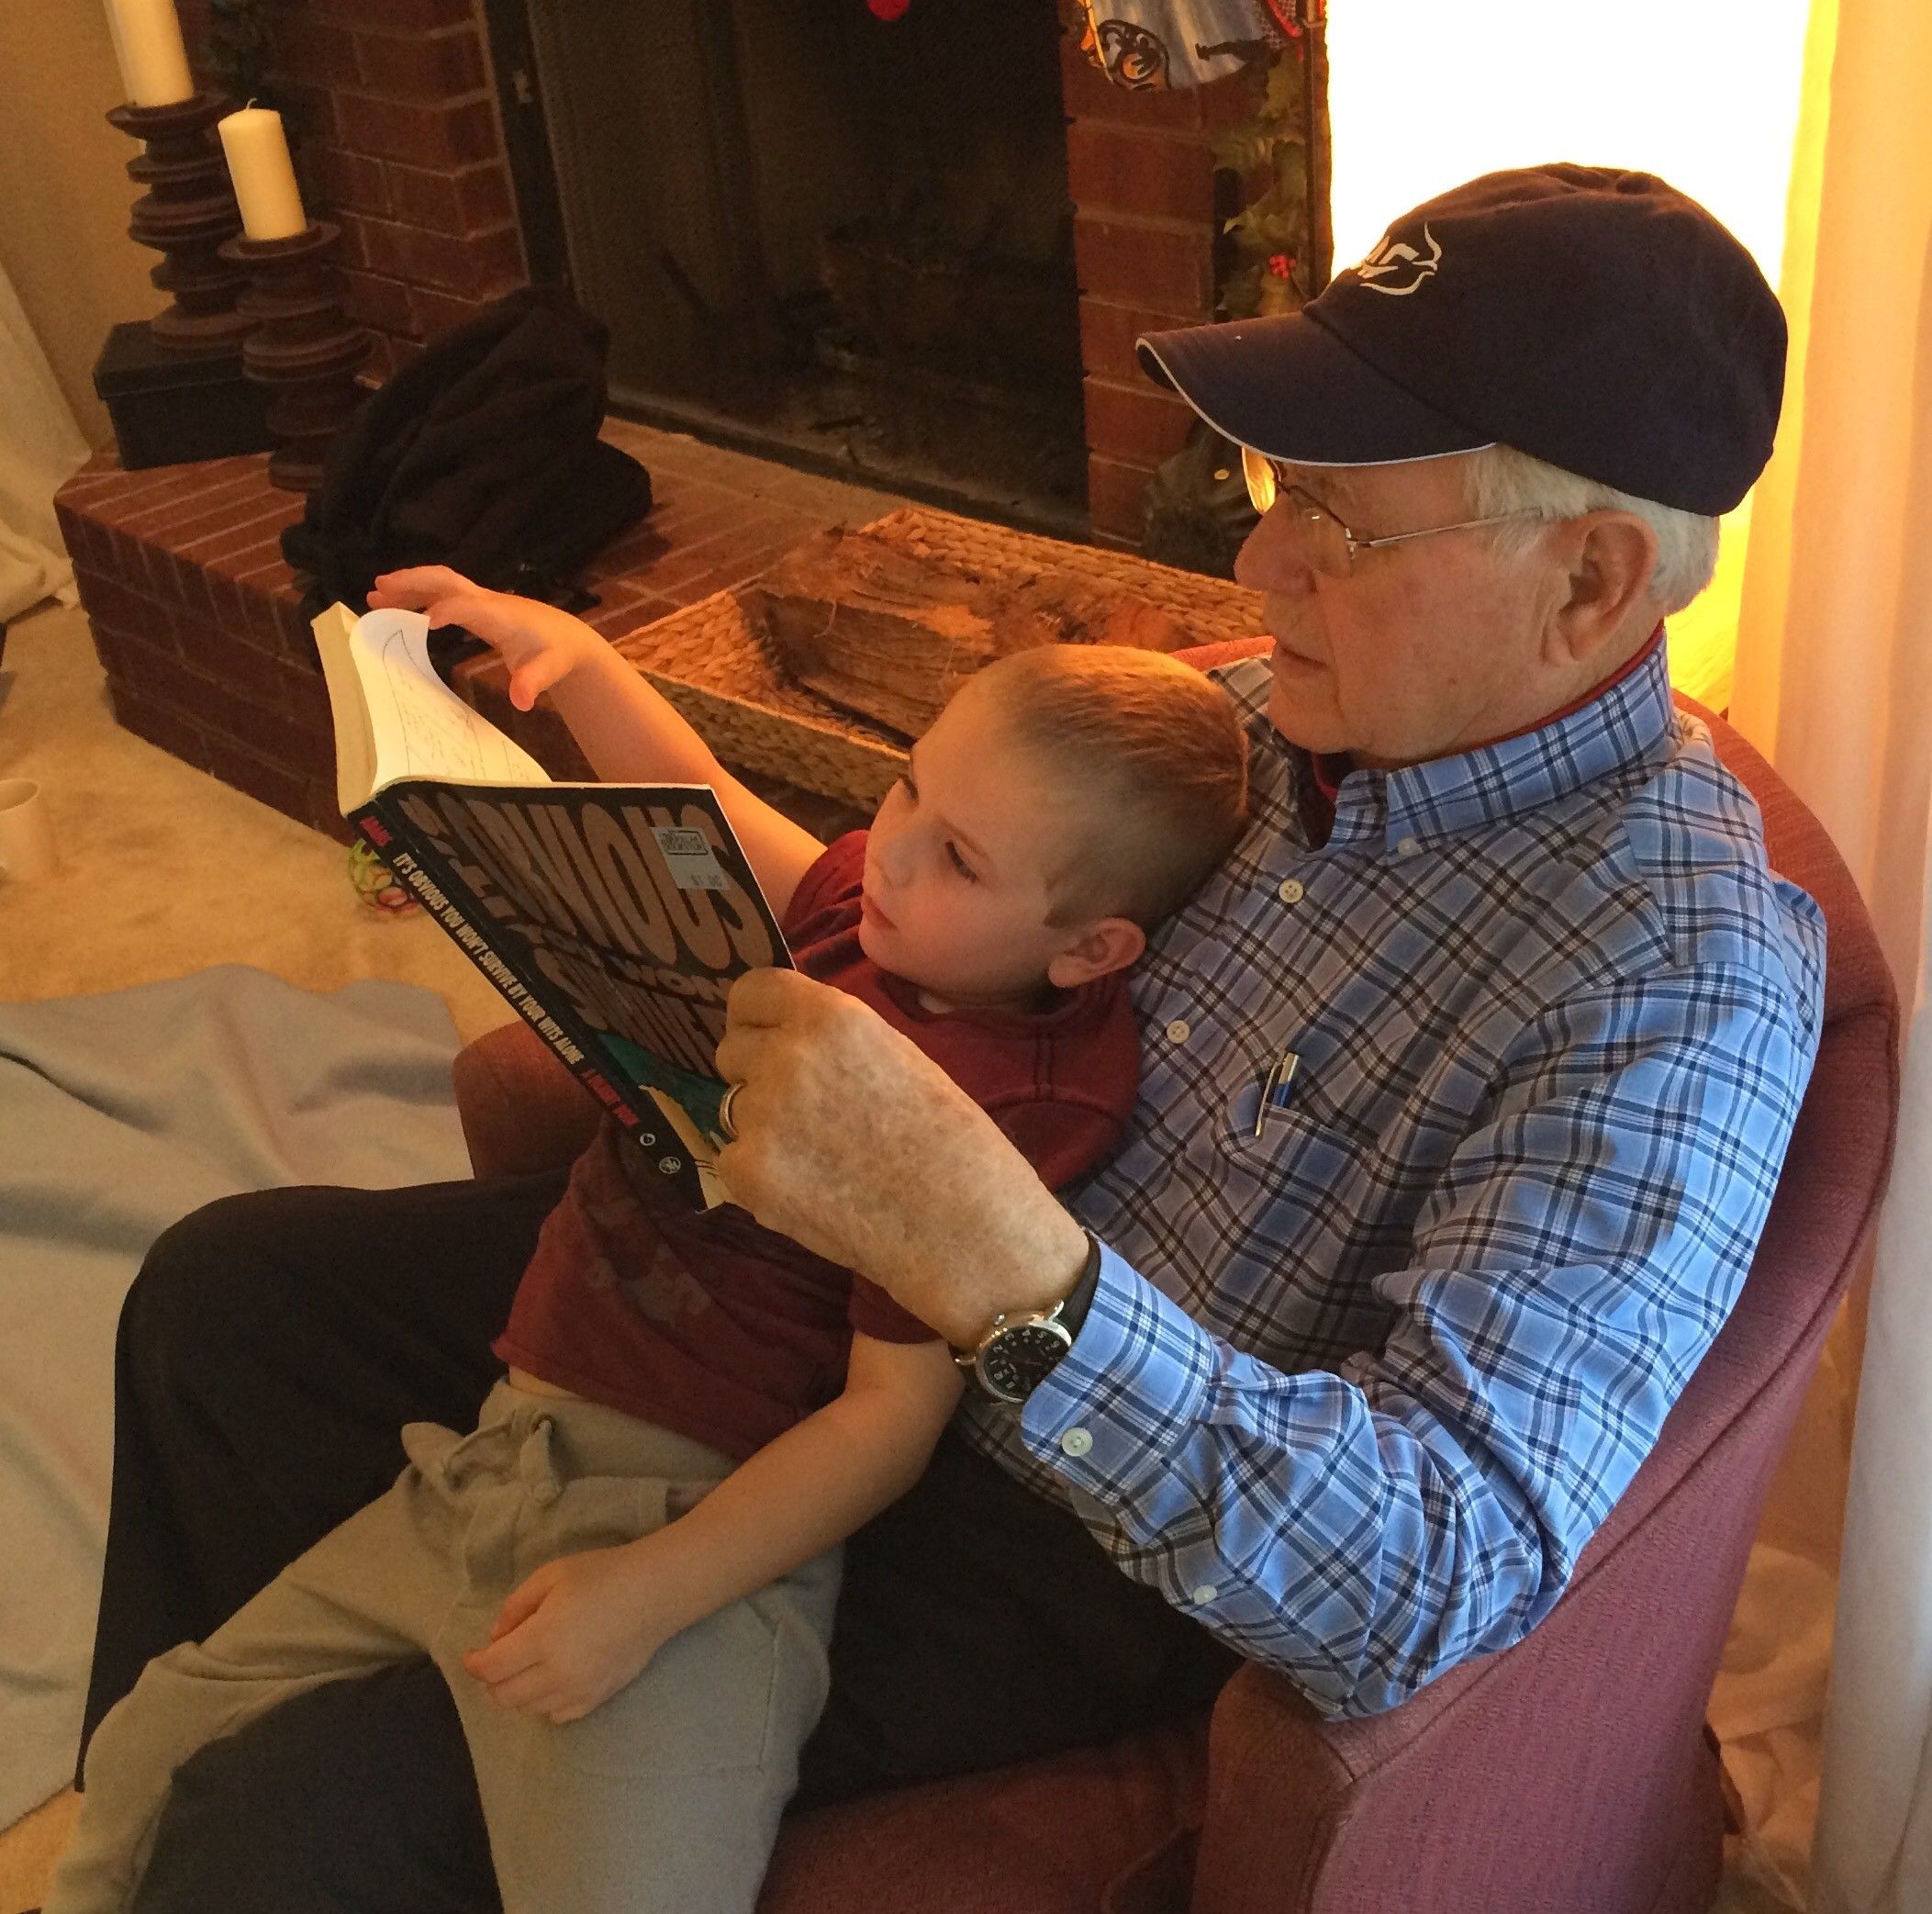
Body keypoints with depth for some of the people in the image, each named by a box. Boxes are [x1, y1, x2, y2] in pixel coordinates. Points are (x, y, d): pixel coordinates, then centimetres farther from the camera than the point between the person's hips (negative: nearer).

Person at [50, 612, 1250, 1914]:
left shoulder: (1011, 1106, -21)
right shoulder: (859, 905, 3)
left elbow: (892, 1415, -20)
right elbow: (703, 800, 22)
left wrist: (647, 1593, -22)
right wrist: (572, 653, 9)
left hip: (701, 1522, -8)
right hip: (487, 1468, 8)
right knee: (151, 1760, 19)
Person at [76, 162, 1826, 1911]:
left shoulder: (1678, 990, -25)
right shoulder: (1271, 712, -2)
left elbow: (1444, 1587, -35)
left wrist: (990, 1261, -47)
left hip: (1050, 1541, -7)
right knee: (225, 1293, 11)